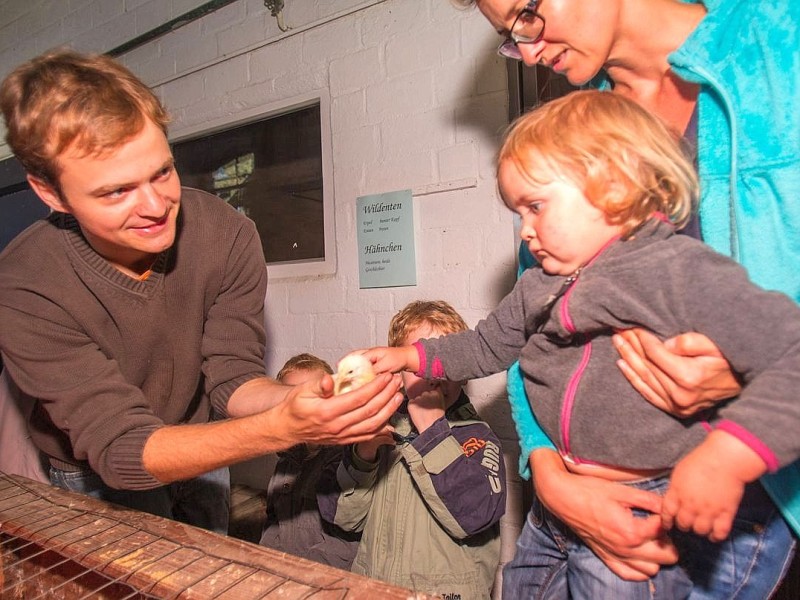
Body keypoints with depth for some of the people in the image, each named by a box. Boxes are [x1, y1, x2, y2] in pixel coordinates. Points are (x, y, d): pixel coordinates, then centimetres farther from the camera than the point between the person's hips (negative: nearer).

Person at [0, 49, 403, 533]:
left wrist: (302, 401, -44)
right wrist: (283, 428, -51)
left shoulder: (226, 235, -24)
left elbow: (232, 376, -20)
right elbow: (119, 449, -34)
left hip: (199, 456, 3)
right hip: (98, 481, -2)